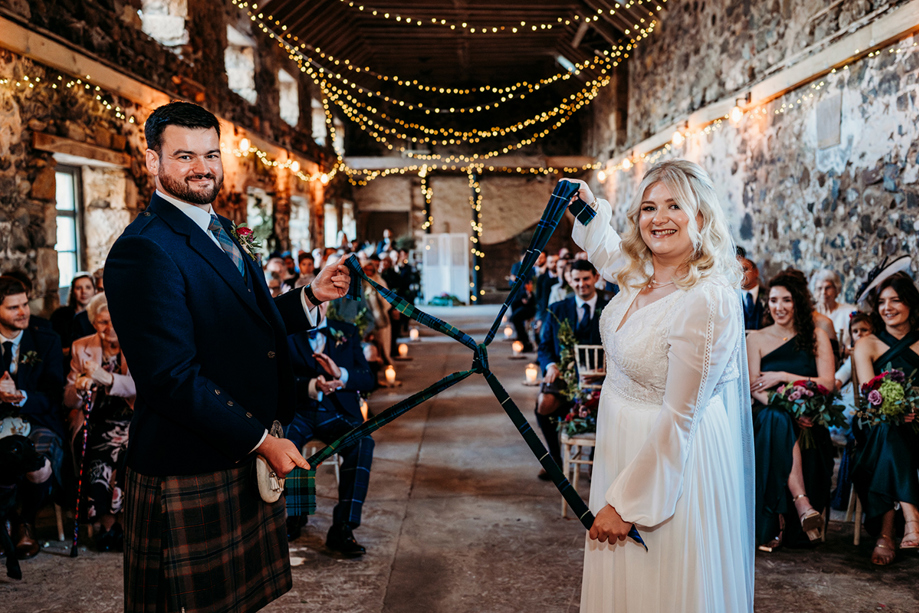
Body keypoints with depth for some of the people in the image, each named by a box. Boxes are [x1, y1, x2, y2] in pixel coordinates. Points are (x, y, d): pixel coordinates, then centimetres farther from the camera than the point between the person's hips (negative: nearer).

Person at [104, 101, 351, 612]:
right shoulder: (144, 250, -19)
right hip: (190, 472, -9)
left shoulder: (222, 231, 12)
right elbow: (172, 379, -24)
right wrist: (260, 440, -20)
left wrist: (311, 296, 6)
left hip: (247, 456, 9)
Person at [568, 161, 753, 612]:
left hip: (668, 458, -8)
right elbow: (604, 252, 26)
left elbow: (679, 417, -24)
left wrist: (624, 503, -19)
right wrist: (591, 209, 7)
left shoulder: (709, 301, -26)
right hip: (623, 440, 8)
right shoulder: (639, 273, -2)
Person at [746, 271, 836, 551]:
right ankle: (801, 502, -43)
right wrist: (787, 410, -18)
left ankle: (780, 522, -35)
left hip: (808, 421, 0)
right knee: (777, 419, -37)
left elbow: (827, 383, 2)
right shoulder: (756, 339, 11)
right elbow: (754, 389, 0)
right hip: (768, 416, 0)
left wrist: (784, 376, -8)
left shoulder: (816, 336, 12)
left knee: (779, 423, -35)